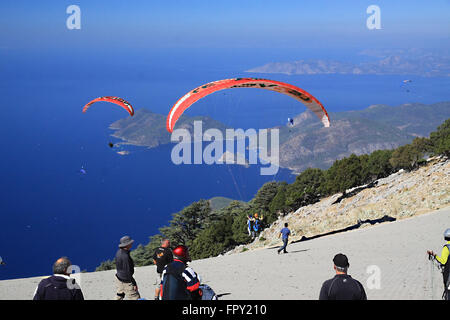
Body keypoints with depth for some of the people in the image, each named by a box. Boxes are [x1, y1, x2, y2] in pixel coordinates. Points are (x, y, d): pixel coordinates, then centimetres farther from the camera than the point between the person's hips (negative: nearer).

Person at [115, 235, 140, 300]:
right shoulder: (125, 256, -29)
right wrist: (134, 284, -18)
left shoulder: (119, 252, -1)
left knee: (119, 297, 20)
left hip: (119, 278, 9)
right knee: (136, 298, 0)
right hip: (126, 282, -9)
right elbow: (128, 272, -25)